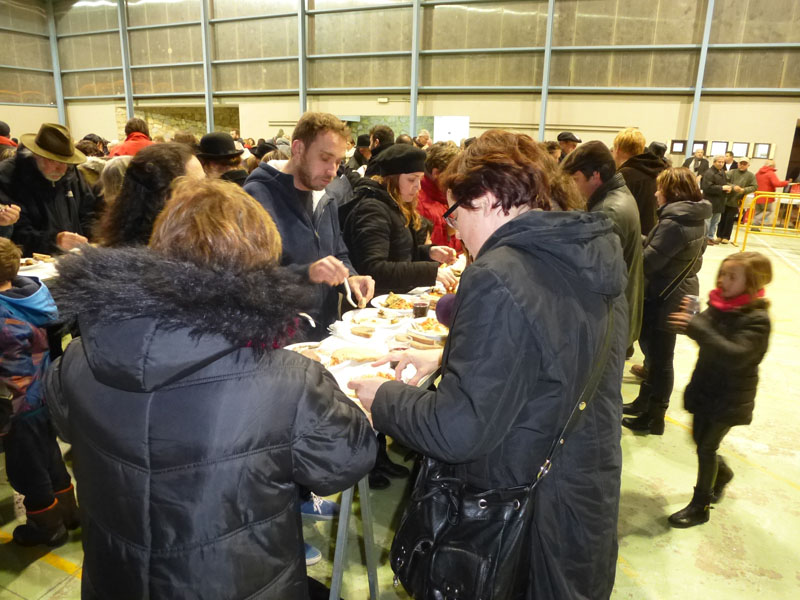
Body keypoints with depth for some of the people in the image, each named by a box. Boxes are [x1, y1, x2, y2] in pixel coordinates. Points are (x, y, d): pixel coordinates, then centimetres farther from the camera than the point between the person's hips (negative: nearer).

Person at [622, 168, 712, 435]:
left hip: (665, 298, -10)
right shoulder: (696, 220, 6)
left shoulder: (673, 223, -24)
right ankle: (645, 403, 35)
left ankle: (654, 418, 17)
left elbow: (647, 261, -25)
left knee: (660, 359, 3)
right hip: (680, 292, 10)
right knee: (654, 352, 21)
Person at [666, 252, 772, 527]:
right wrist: (690, 319, -23)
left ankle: (700, 506, 21)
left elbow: (736, 355, -34)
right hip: (705, 387, 6)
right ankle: (722, 473, 50)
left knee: (707, 446, 4)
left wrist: (697, 328, -43)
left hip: (729, 398, -6)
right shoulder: (719, 305, -3)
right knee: (700, 438, 20)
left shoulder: (756, 319, -21)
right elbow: (707, 335, -1)